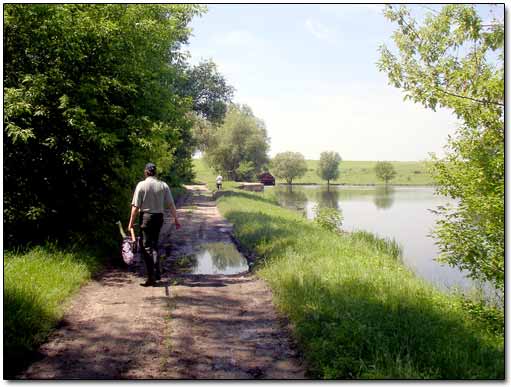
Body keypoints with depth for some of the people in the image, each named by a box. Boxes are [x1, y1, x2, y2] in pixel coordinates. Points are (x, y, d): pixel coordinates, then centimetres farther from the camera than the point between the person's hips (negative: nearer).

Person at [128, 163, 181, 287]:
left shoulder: (141, 185, -7)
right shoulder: (163, 185, 2)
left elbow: (135, 206, -9)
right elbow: (171, 204, 0)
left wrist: (131, 222, -4)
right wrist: (176, 219, 7)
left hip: (146, 217, -4)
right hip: (159, 217, 4)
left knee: (146, 247, 2)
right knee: (154, 245, 20)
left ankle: (152, 277, -2)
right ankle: (156, 273, 20)